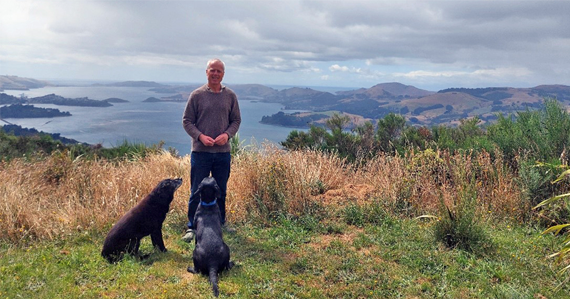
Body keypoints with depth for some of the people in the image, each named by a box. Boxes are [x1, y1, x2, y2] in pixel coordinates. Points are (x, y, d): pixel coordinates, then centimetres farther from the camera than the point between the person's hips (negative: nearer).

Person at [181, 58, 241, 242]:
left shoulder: (230, 96, 5)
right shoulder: (196, 95, -1)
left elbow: (236, 120, 10)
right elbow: (187, 121, 0)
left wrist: (227, 134, -9)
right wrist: (200, 136, -15)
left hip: (223, 152, 2)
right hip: (200, 151, -2)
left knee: (221, 191, 13)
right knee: (197, 192, 3)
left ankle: (220, 224, 28)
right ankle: (192, 227, 14)